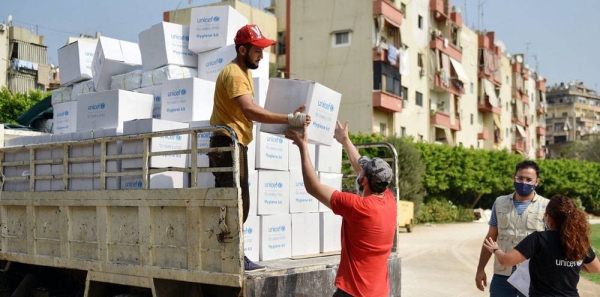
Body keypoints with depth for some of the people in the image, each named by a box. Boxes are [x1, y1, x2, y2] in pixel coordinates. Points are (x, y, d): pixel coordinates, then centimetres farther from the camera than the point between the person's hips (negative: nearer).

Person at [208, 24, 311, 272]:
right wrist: (290, 119, -32)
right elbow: (251, 111, -30)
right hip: (228, 144, -11)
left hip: (235, 145, 11)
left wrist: (286, 121, 7)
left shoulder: (244, 72, 17)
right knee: (237, 204, -9)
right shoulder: (234, 74, -16)